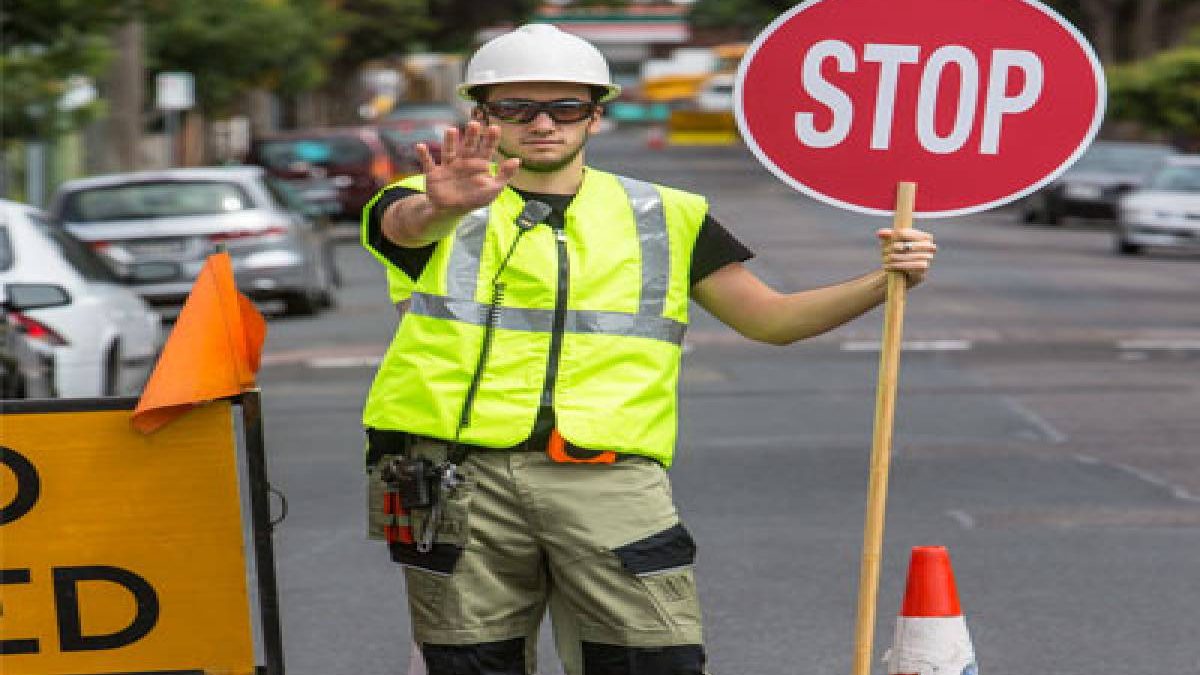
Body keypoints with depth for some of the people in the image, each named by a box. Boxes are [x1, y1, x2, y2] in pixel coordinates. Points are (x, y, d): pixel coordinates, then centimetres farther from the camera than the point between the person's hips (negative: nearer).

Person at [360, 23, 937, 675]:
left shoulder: (665, 217, 15)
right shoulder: (432, 208, 7)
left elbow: (772, 317, 15)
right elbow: (408, 224, -17)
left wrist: (883, 282, -2)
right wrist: (443, 207, -43)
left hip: (611, 479, 1)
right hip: (459, 475, -1)